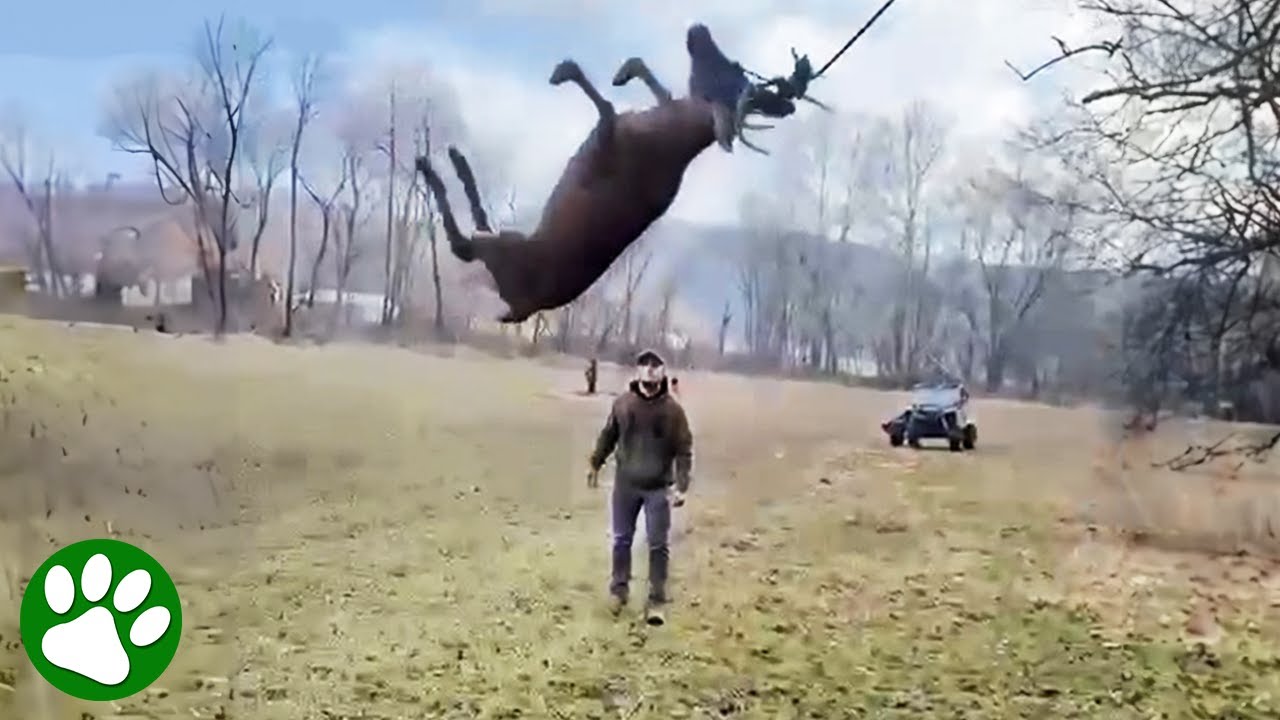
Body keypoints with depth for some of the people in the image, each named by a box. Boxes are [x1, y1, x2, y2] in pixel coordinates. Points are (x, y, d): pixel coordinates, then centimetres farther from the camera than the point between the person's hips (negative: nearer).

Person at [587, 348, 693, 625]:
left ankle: (656, 601, 12)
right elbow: (608, 435, 11)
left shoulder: (673, 409, -9)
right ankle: (618, 589, 31)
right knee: (621, 539, 14)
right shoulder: (623, 403, -3)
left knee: (658, 546, 2)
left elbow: (684, 450, -8)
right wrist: (595, 464, 16)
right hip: (625, 484, 2)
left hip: (659, 489, -2)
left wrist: (680, 486, -16)